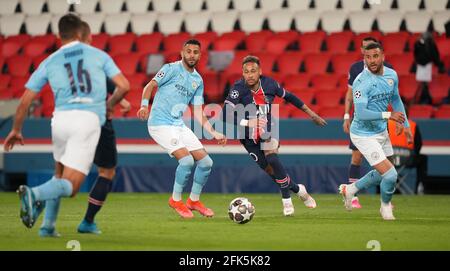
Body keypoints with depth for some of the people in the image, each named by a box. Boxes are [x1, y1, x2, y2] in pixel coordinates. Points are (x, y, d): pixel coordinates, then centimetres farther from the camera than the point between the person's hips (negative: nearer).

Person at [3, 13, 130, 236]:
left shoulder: (49, 62, 15)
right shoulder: (98, 55, 13)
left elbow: (25, 100, 12)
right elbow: (124, 86, 8)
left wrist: (16, 130, 25)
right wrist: (109, 105, 28)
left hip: (61, 118, 3)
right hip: (89, 119, -3)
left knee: (60, 175, 28)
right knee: (70, 187, -5)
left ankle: (48, 226, 17)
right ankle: (35, 194, -34)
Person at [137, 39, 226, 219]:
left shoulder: (198, 80, 14)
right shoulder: (171, 69, -4)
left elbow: (198, 113, 16)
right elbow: (150, 86, -8)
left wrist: (214, 133, 8)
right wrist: (145, 105, -26)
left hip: (179, 125, 7)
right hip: (160, 124, -7)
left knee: (206, 162, 1)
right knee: (186, 159, -22)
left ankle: (194, 200, 21)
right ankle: (176, 200, -2)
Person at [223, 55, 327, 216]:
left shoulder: (269, 84, -13)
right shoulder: (238, 89, -23)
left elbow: (289, 97, 6)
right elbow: (226, 115, -30)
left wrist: (311, 114, 12)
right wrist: (249, 122, -41)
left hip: (268, 130, 0)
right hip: (248, 136, 0)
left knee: (271, 158, -26)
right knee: (269, 169, -2)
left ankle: (286, 199, -12)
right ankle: (298, 189, 24)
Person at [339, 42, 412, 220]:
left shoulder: (391, 75, -1)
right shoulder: (361, 82, -24)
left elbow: (396, 100, 17)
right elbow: (361, 113, -32)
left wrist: (406, 125, 18)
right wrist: (389, 115, -36)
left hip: (381, 132, 8)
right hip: (364, 135, -8)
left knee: (382, 174, 21)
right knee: (390, 175, -11)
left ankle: (349, 189, 41)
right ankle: (386, 206, 19)